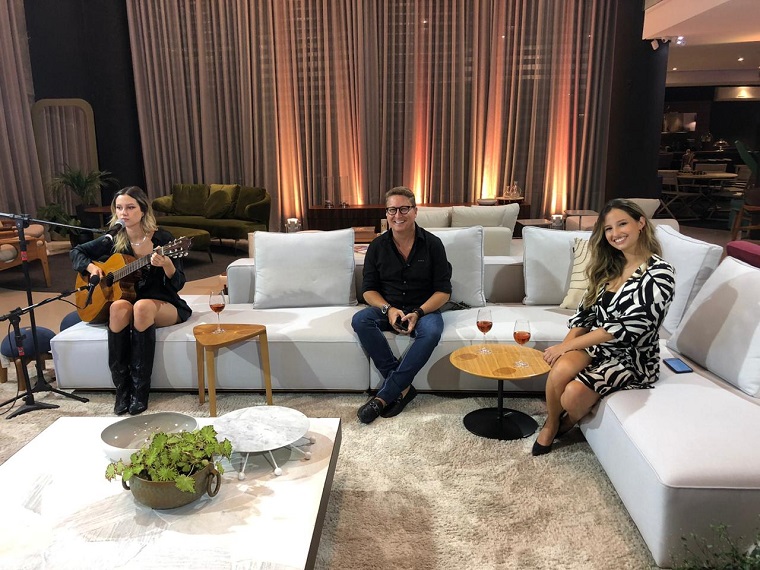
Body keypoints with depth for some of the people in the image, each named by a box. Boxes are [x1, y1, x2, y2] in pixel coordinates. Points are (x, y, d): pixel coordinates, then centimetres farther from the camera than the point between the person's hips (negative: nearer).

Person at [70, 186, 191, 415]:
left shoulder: (162, 239, -10)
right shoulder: (114, 240, 0)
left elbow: (178, 284, -12)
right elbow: (76, 252, 15)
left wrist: (167, 265, -33)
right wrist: (91, 268, -5)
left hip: (163, 305, -3)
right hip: (126, 301, 3)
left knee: (142, 306, -37)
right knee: (119, 307, -33)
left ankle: (140, 389, -28)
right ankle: (122, 388, -26)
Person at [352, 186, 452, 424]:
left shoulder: (432, 244, -4)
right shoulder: (377, 246, 2)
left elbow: (443, 290, -4)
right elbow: (369, 289, 3)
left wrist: (417, 313, -20)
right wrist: (388, 309, -17)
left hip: (424, 309, -2)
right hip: (388, 308, 2)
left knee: (431, 332, -36)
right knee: (360, 320, -29)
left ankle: (384, 396, -28)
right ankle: (402, 387, -27)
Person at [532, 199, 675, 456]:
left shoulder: (660, 273, -15)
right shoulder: (609, 265, 9)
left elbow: (625, 328, -21)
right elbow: (586, 310, 6)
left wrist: (568, 345, -19)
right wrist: (565, 344, -13)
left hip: (632, 356, -5)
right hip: (596, 344, 5)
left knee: (574, 393, -29)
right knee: (561, 368, -29)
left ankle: (567, 423, 7)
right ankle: (550, 425, -2)